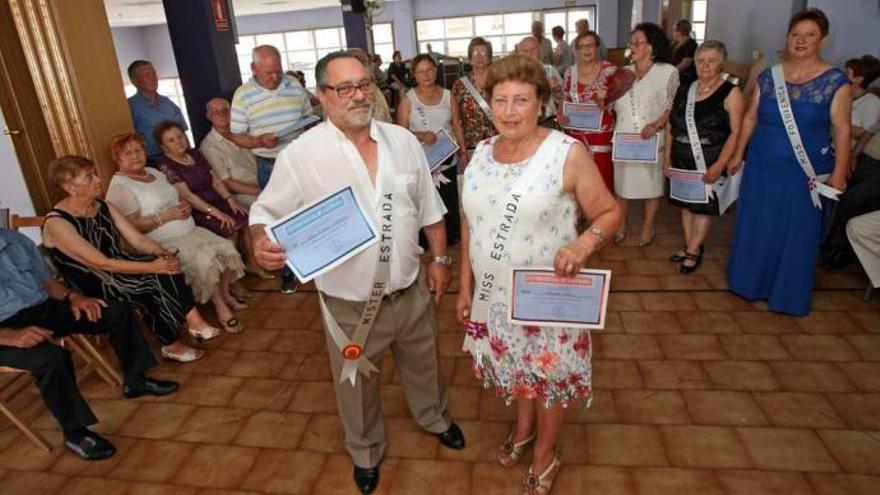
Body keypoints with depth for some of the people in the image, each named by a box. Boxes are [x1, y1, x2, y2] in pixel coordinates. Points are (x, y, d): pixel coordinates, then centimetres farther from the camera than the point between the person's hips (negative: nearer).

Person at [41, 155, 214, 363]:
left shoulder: (103, 206, 4)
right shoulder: (57, 223, -18)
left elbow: (138, 239, 1)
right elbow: (101, 264, -25)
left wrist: (164, 255, -19)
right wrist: (152, 266, -28)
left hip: (118, 268, 7)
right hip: (92, 289, -6)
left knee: (166, 269, -20)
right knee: (155, 279, -27)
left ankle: (196, 324, -18)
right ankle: (173, 346, -13)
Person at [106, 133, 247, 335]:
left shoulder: (155, 172, 15)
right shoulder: (120, 186, -10)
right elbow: (132, 225, -18)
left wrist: (186, 205, -1)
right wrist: (167, 215, -20)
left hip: (190, 231, 8)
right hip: (164, 243, -8)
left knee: (226, 248, -9)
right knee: (204, 260, -27)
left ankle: (225, 294, 11)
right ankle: (220, 307, -9)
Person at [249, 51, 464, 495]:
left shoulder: (402, 141, -3)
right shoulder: (302, 154, -16)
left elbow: (429, 208, 6)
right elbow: (266, 211, -9)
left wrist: (440, 259, 6)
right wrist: (261, 242, -31)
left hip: (412, 290, 4)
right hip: (351, 302, -3)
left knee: (422, 364, 27)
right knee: (357, 385, 20)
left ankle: (434, 418, 58)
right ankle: (366, 452, 49)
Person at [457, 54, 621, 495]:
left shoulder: (568, 153, -17)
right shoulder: (480, 154, -1)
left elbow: (610, 212, -10)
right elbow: (469, 223, 6)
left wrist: (584, 243, -31)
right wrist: (465, 286, 8)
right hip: (493, 295, 5)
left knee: (549, 375, 15)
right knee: (515, 368, 24)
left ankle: (545, 455, 41)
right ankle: (523, 427, 53)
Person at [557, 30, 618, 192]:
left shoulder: (610, 70, -4)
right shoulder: (570, 72, 6)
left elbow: (616, 104, -5)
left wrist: (602, 100, -26)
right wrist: (559, 114, -7)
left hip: (601, 134, -3)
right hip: (575, 134, 3)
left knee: (602, 179, -3)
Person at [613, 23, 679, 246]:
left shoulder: (668, 72, -3)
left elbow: (673, 107, -5)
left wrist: (656, 125, -20)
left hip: (652, 138, -3)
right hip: (623, 137, 4)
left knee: (651, 181, 10)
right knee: (621, 180, 9)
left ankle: (648, 227, 26)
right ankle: (620, 225, 25)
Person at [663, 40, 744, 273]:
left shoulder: (731, 93, -9)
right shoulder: (686, 90, 6)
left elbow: (736, 132, -14)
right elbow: (670, 125, 9)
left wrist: (719, 165, -21)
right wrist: (667, 157, 4)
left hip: (709, 161, -5)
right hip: (681, 159, 5)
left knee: (704, 206, 4)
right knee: (686, 203, 13)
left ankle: (693, 251, 16)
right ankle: (690, 247, 27)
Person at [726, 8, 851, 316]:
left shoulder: (835, 81, -7)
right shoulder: (768, 77, 1)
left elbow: (842, 129, -6)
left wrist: (838, 173, -9)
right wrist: (738, 154, 9)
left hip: (805, 173, -2)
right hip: (761, 167, 3)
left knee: (797, 234, 8)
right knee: (756, 228, 13)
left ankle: (788, 294, 25)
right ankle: (750, 282, 32)